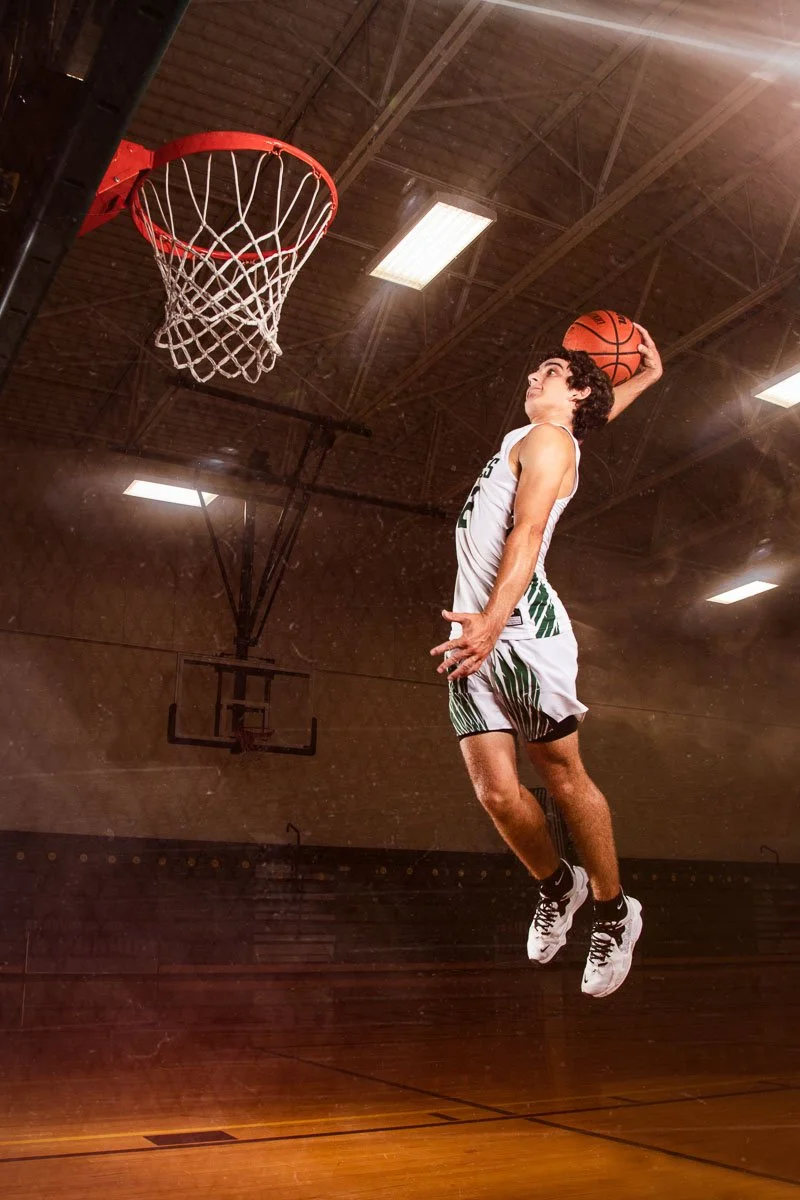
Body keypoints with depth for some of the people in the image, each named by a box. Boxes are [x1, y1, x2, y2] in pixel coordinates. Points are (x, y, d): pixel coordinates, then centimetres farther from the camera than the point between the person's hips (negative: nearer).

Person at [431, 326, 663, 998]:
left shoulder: (549, 441, 1)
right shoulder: (532, 439, 27)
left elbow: (528, 533, -16)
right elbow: (594, 413, 50)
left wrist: (492, 622, -29)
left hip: (522, 630, -7)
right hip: (476, 638, 7)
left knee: (564, 778, 0)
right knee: (496, 792, -1)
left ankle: (614, 913, 15)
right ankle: (557, 885, 21)